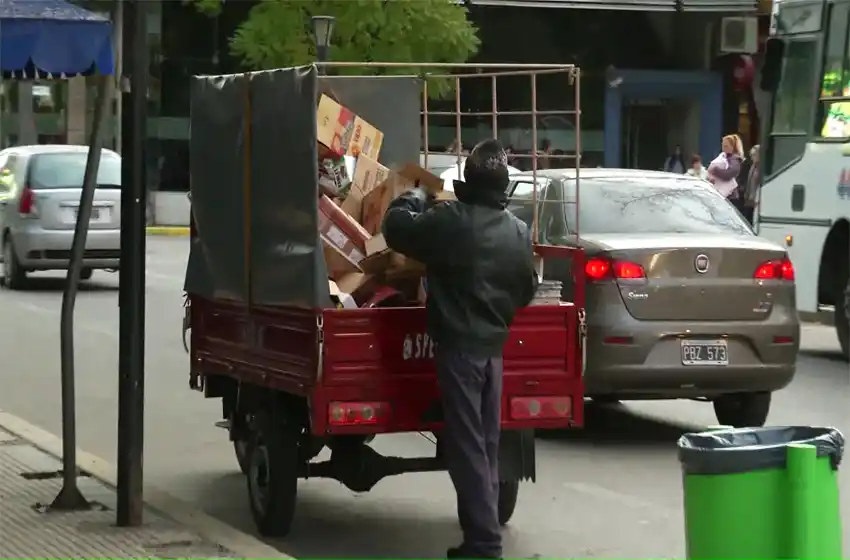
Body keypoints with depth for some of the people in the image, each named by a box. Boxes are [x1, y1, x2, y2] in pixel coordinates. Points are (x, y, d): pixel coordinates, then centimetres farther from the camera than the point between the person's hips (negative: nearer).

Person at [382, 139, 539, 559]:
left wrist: (412, 199, 17)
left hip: (458, 344, -6)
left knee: (465, 445, -3)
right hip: (493, 345, 6)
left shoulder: (448, 220, -14)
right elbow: (527, 290, 14)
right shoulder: (519, 231, 3)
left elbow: (395, 228, -2)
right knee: (484, 444, 14)